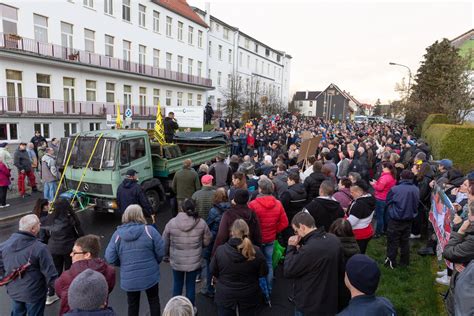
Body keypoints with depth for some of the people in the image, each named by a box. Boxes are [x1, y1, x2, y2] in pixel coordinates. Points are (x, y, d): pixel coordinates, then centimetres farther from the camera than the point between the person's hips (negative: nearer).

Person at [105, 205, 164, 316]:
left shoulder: (117, 235, -8)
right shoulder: (149, 231, -14)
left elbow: (110, 259, -6)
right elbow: (161, 252, -10)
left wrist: (124, 264, 12)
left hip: (129, 278, 2)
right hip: (150, 275, -1)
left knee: (133, 305, 22)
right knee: (154, 301, 21)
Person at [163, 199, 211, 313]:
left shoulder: (171, 223, -14)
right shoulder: (201, 223, -14)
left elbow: (165, 242, -2)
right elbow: (207, 241, -2)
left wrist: (167, 254, 16)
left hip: (176, 261, 1)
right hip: (194, 261, 0)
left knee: (177, 285, 22)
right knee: (191, 285, 17)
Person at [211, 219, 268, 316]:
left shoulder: (220, 250, -18)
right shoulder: (256, 251, -20)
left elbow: (213, 271, -3)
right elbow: (264, 272, -5)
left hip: (225, 296, 0)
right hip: (248, 297, 0)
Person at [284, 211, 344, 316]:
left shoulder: (309, 249, -33)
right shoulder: (334, 239, -7)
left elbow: (288, 272, -21)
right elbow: (341, 268, 6)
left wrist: (291, 247, -12)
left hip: (309, 306, -7)